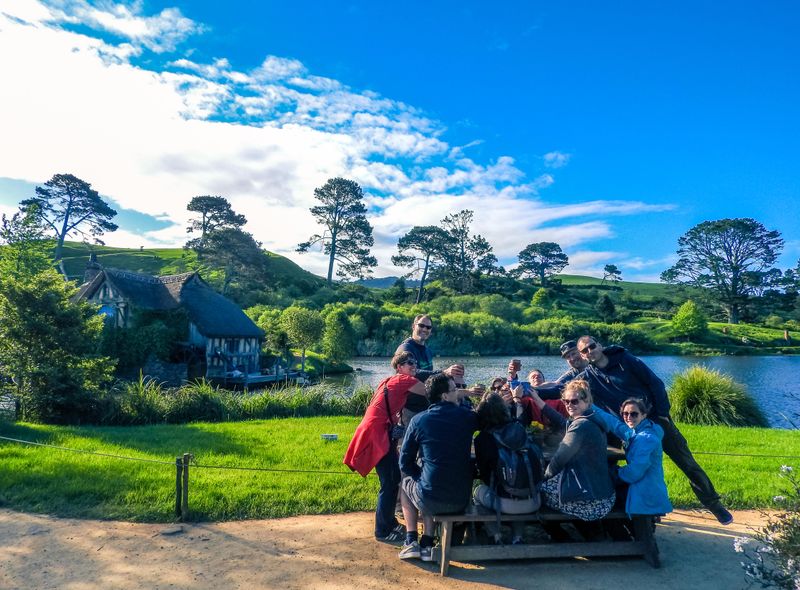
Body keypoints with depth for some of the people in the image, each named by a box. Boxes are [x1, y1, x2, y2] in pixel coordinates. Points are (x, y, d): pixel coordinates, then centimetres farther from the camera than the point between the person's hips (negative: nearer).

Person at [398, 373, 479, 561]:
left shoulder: (418, 420, -7)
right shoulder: (467, 417, -5)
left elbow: (405, 463, 0)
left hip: (430, 501, -2)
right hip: (461, 501, 2)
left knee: (405, 483, 30)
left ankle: (411, 541, 21)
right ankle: (426, 545, 23)